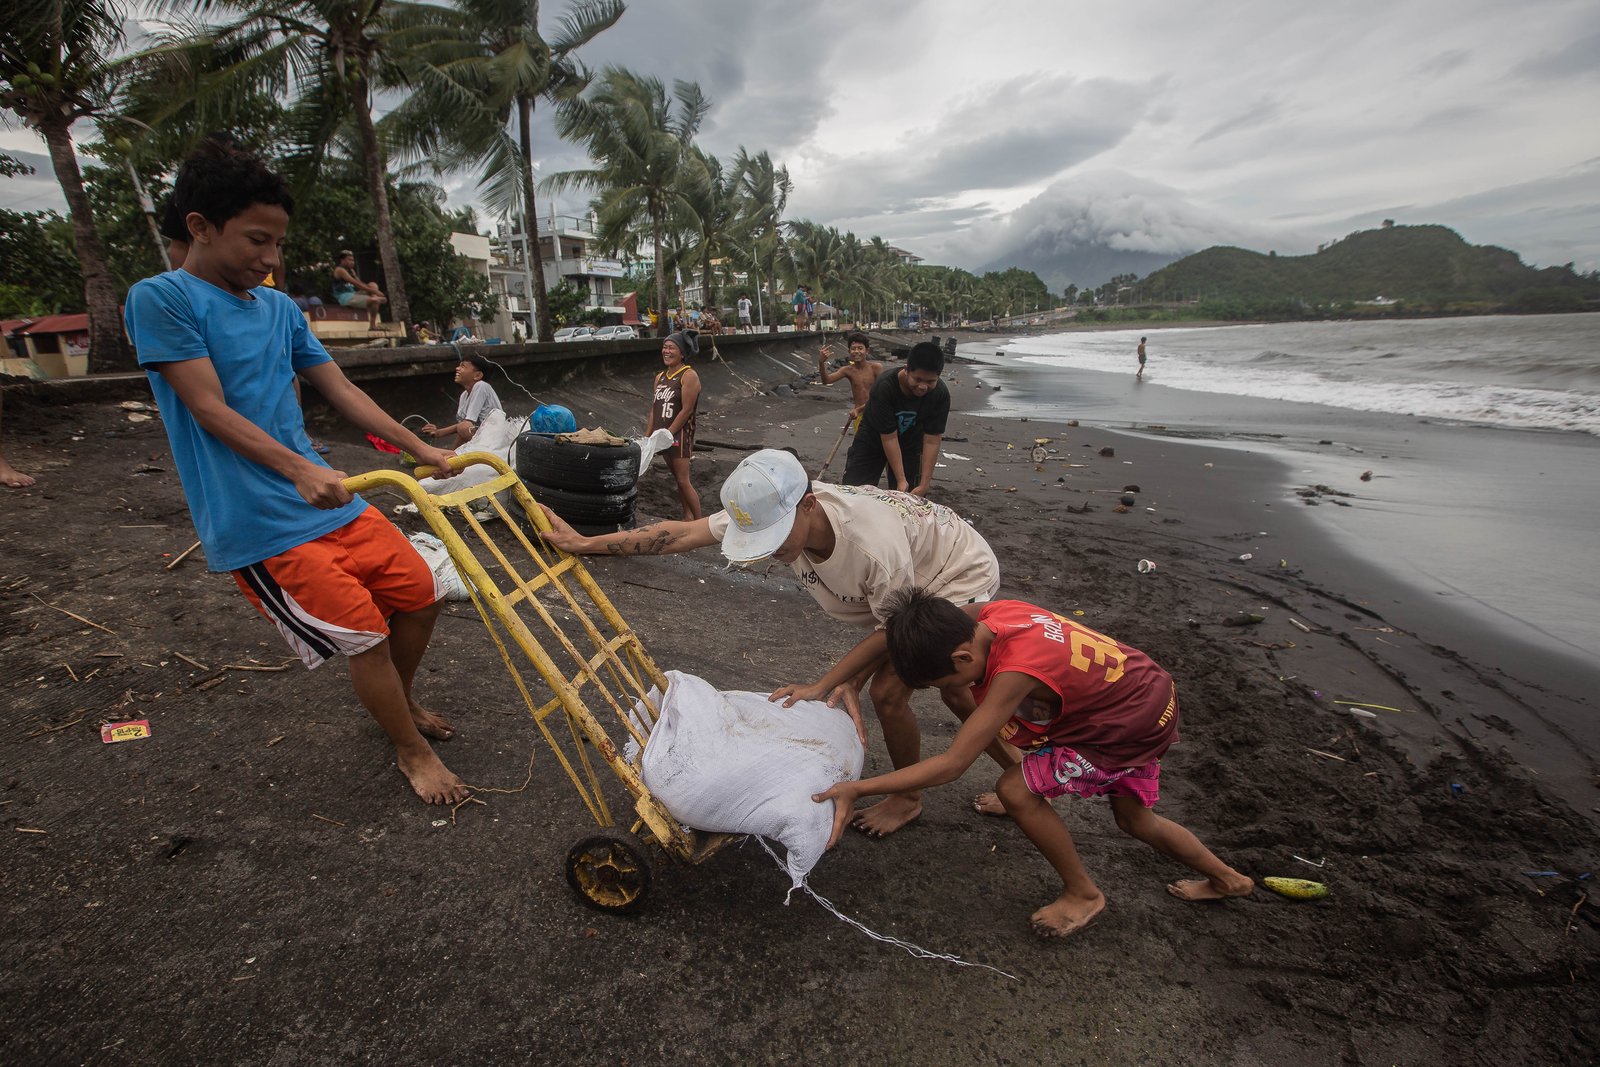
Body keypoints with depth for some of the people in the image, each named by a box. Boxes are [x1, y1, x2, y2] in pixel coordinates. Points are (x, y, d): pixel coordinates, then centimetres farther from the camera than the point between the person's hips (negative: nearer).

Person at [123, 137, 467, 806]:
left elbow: (342, 391, 13)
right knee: (366, 635, -8)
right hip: (257, 526, -7)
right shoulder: (160, 300, -9)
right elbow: (211, 410, -17)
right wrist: (299, 468, -30)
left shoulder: (279, 308, 11)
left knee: (418, 593, 9)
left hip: (331, 502, 7)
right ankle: (412, 752, 16)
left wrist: (424, 452, 9)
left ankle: (397, 703, 35)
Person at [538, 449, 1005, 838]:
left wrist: (823, 685, -23)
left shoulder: (873, 546, -44)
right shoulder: (770, 513, -26)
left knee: (887, 690, -8)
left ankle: (908, 798, 18)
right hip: (905, 584, 7)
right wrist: (583, 543, -24)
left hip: (964, 577, -7)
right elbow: (680, 534, -23)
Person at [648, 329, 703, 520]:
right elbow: (654, 409, 14)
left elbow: (686, 410, -16)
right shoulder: (660, 377, 12)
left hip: (680, 434, -7)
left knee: (683, 481, -8)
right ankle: (688, 517, 22)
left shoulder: (689, 376, -11)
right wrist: (647, 437, 6)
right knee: (678, 479, 13)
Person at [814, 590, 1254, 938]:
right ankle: (1228, 878, 49)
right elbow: (896, 630, -3)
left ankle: (1083, 894, 10)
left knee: (1016, 789, -12)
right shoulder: (982, 614, -15)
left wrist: (856, 789, -34)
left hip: (1133, 724, -9)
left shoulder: (1014, 672, -35)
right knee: (1135, 819, 26)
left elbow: (951, 764, -35)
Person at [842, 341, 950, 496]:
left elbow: (932, 440, -22)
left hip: (910, 442, 2)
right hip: (874, 439, -2)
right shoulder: (884, 387, -33)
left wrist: (924, 485, -24)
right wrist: (901, 480, -28)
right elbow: (889, 437, -29)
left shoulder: (940, 394, -25)